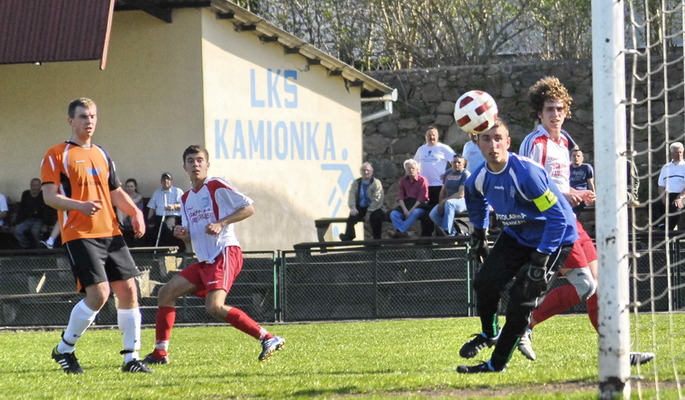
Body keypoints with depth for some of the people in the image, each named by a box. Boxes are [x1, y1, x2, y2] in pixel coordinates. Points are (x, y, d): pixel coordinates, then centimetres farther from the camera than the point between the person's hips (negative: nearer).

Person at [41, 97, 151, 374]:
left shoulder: (102, 155, 20)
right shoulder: (56, 155, -1)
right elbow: (49, 196, -8)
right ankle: (64, 349, 2)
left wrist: (135, 212, 6)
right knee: (98, 293, -16)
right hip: (79, 235, -7)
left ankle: (131, 358, 7)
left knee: (128, 289, -1)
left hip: (110, 234, 7)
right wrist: (79, 205, -25)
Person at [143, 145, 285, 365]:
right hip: (204, 260, 9)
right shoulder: (186, 199, 19)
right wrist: (182, 234, 0)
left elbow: (248, 208, -8)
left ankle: (268, 339, -22)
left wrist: (221, 223, -18)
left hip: (225, 254, -9)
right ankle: (160, 353, 10)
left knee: (214, 307, -25)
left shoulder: (217, 186, -4)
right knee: (166, 293, 5)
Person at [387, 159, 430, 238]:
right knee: (393, 214, -25)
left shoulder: (422, 180, 0)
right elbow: (400, 197, 6)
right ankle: (403, 232, -44)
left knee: (415, 213, -39)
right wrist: (405, 210, -13)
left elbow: (421, 198, -8)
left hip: (419, 205, -4)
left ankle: (399, 231, -51)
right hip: (406, 204, 4)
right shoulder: (403, 180, 15)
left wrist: (411, 211, -18)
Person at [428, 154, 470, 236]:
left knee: (449, 203, -40)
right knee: (433, 214, -19)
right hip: (447, 201, 7)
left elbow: (461, 194, -16)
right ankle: (452, 233, -14)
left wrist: (444, 201, -15)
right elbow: (443, 190, 17)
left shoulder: (465, 174, -7)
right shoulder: (448, 174, 15)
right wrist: (441, 203, -2)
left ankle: (446, 231, -45)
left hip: (463, 202, -7)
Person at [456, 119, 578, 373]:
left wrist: (541, 258, -29)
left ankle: (497, 363, 1)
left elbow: (558, 217, -29)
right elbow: (475, 197, 20)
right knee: (485, 281, -6)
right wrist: (479, 234, 22)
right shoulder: (480, 178, -8)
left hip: (553, 239, -7)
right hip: (516, 236, 7)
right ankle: (489, 334, 24)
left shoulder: (526, 173, -32)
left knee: (521, 300, -11)